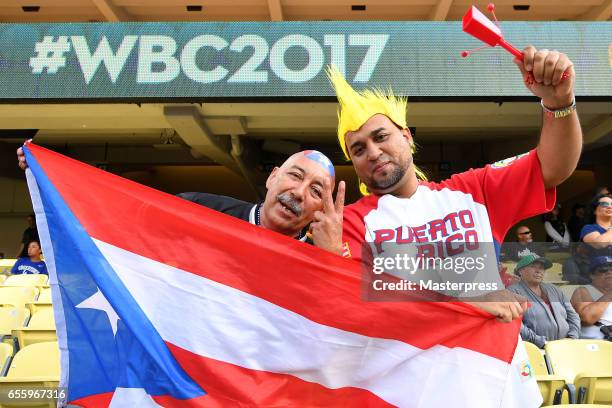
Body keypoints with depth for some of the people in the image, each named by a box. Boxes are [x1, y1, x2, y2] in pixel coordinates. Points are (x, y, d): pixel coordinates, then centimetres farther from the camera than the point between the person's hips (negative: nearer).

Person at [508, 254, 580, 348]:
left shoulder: (553, 289, 24)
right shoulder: (513, 292, 1)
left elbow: (572, 315, 24)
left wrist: (572, 337, 5)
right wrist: (542, 343, -16)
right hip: (536, 350, -7)